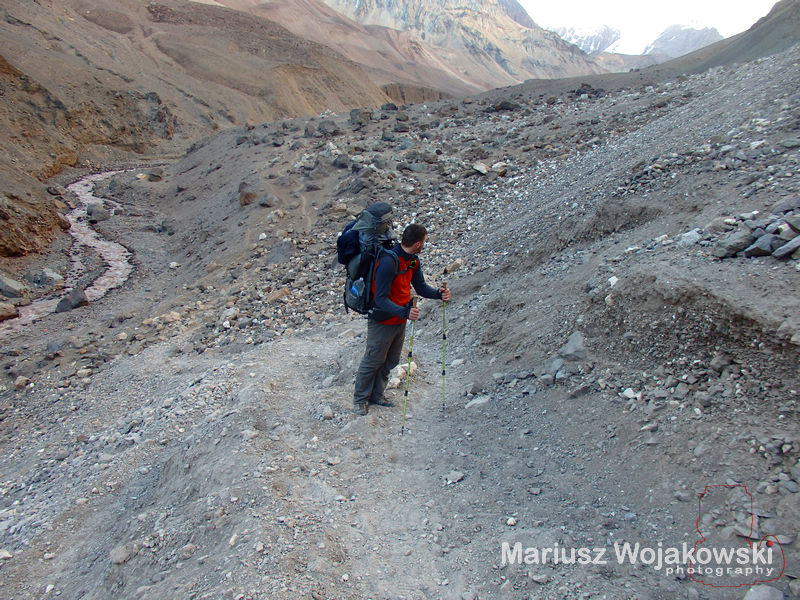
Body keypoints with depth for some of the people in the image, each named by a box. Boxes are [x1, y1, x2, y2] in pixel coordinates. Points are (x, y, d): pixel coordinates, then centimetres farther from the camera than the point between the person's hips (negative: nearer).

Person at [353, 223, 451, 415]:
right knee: (373, 361, 6)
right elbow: (381, 299, -30)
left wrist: (438, 293, -12)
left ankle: (376, 395, 36)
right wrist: (404, 312, -42)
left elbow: (421, 287, 8)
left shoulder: (413, 260, 1)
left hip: (400, 321, 9)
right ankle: (360, 399, 25)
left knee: (391, 361, 19)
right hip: (382, 322, -8)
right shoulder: (388, 261, -28)